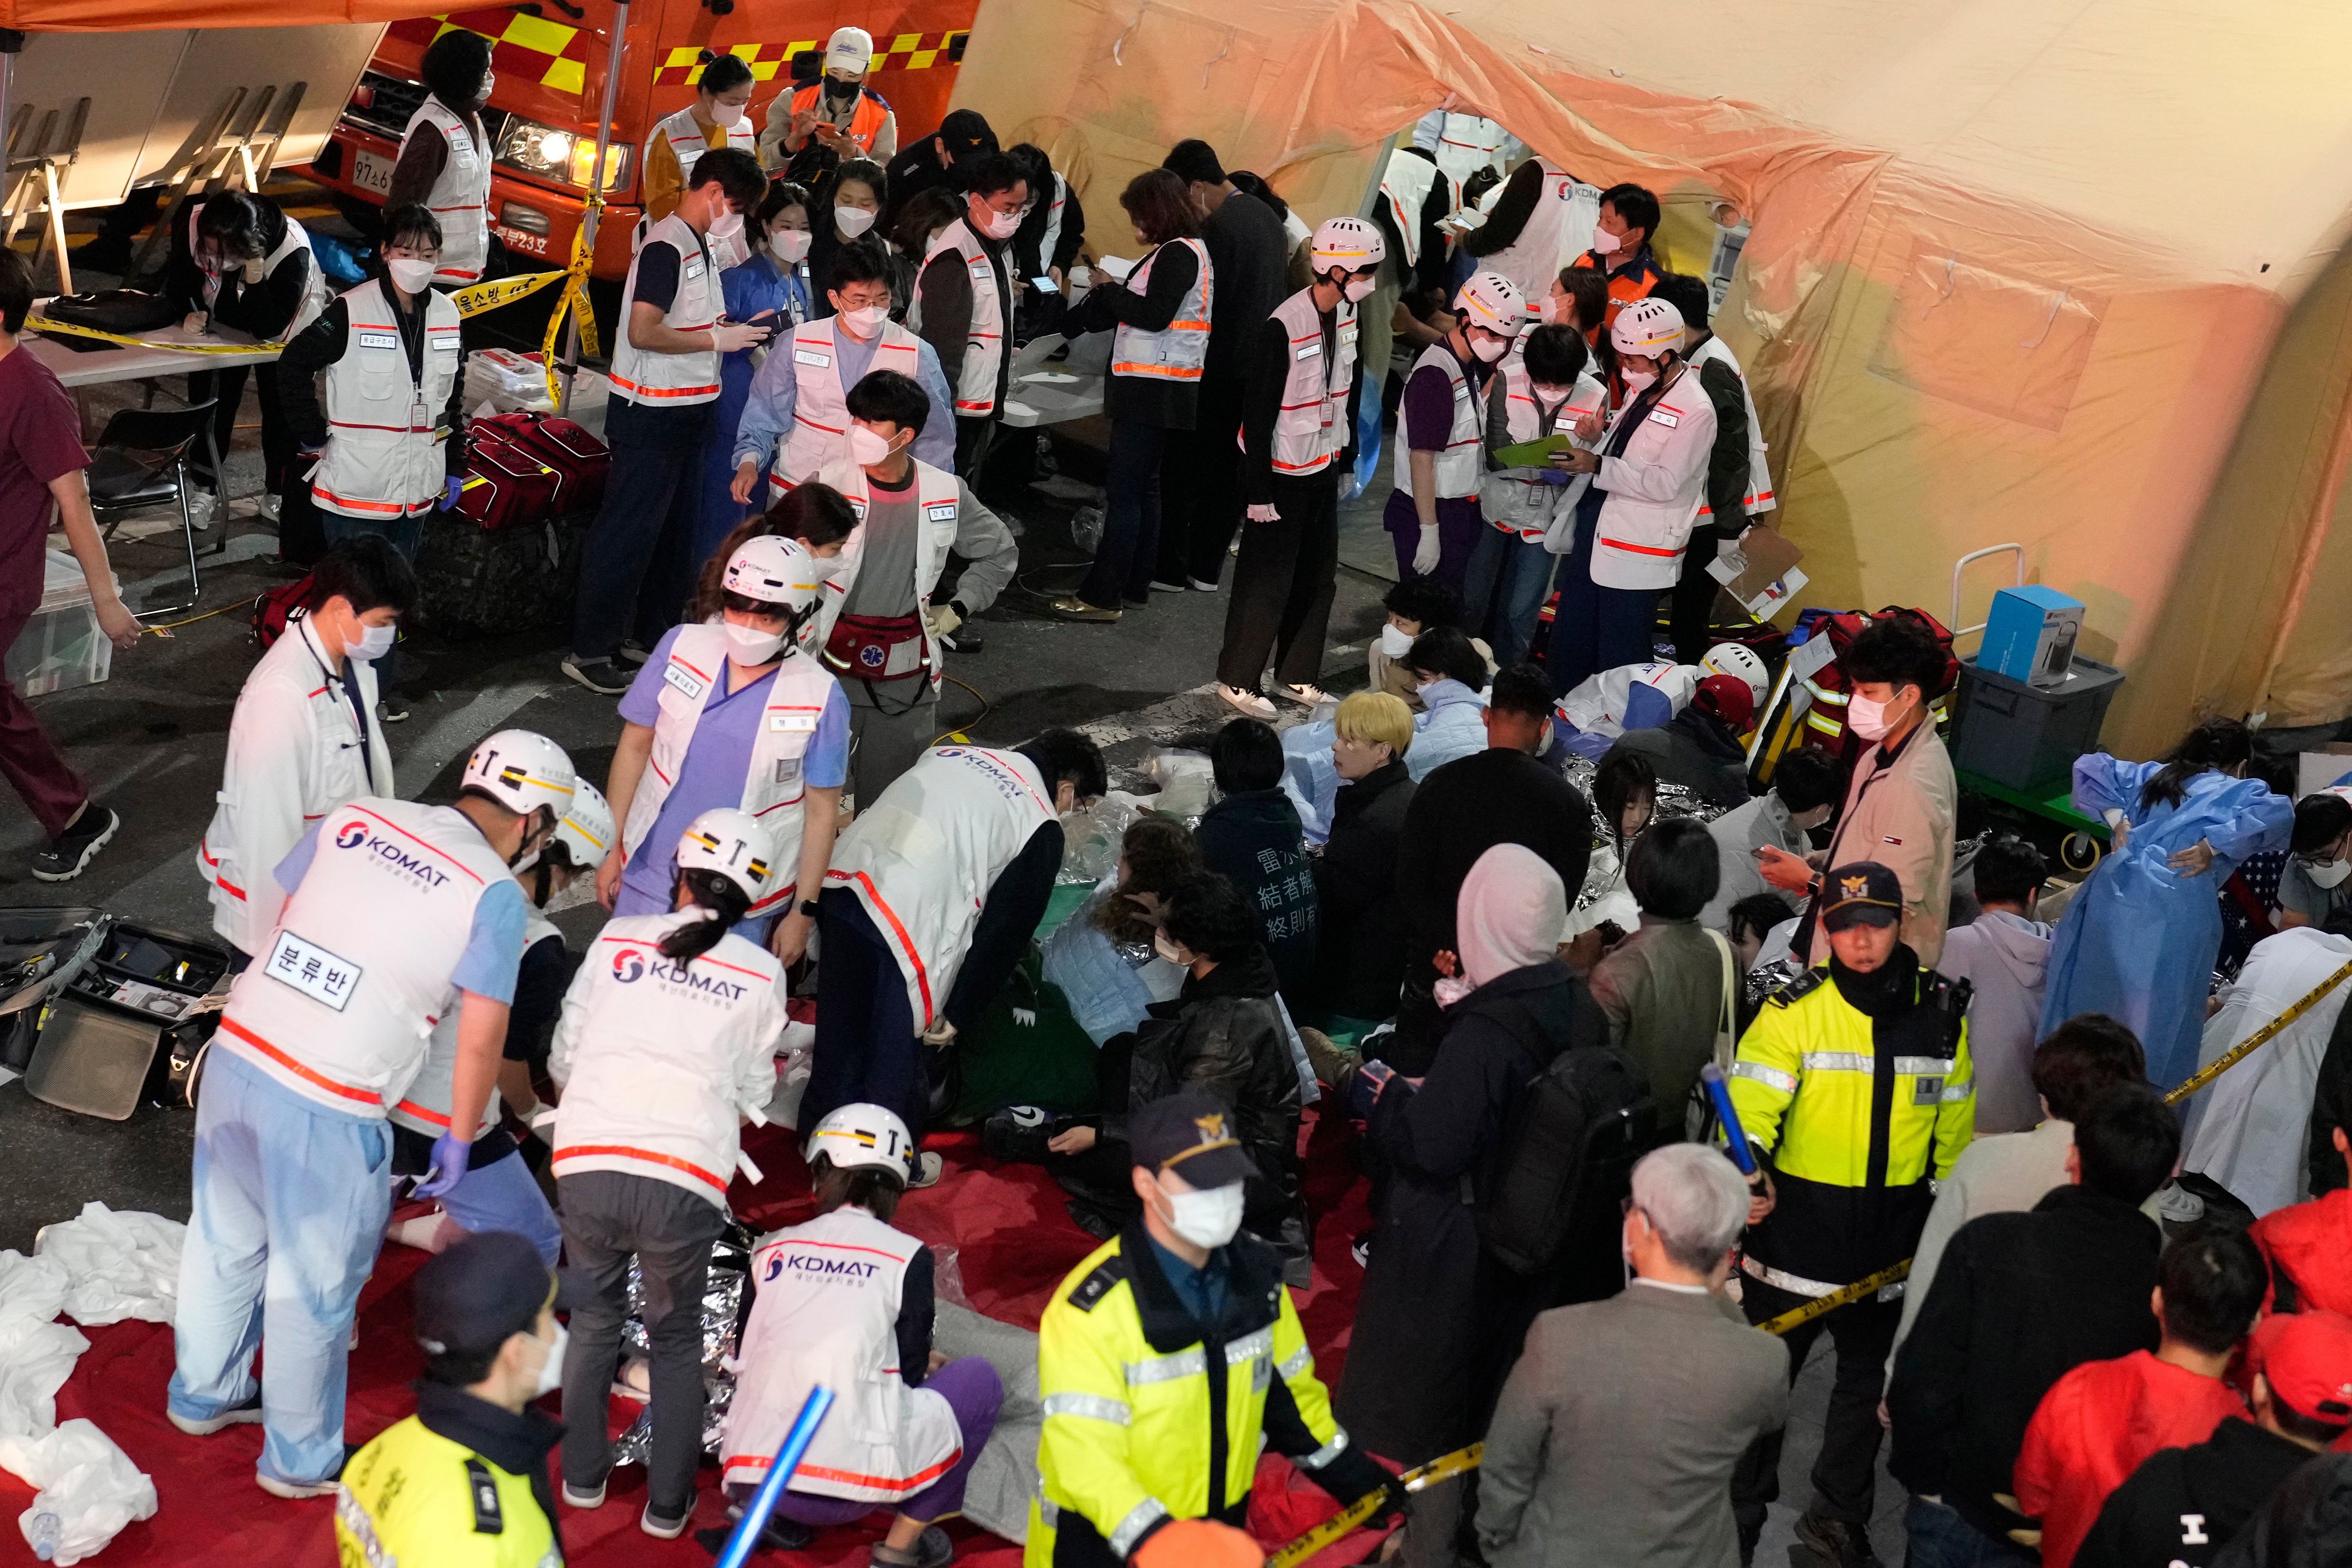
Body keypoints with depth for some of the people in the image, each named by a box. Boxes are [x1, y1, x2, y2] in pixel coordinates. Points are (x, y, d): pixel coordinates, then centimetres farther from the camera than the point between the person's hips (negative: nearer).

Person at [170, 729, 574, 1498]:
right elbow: (480, 1040, -7)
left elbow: (285, 920, 16)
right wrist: (458, 1139, 7)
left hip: (235, 1054, 6)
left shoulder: (355, 817, 6)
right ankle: (301, 1459, 31)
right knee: (313, 1288, 13)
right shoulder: (496, 894, -9)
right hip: (325, 1111, -6)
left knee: (227, 1238, 26)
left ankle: (204, 1393, 48)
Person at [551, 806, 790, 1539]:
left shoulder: (617, 938, 7)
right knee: (676, 1337, 22)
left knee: (594, 1317, 26)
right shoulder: (762, 974, 6)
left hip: (587, 1162, 1)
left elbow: (562, 1059, 12)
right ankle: (668, 1503, 26)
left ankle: (583, 1476, 35)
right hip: (686, 1181, -1)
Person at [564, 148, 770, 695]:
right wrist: (718, 339, -19)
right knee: (628, 531, -5)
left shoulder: (699, 246, 13)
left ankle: (657, 635, 33)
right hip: (651, 415, -10)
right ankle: (589, 651, 2)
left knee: (677, 527, 19)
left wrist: (737, 329, 6)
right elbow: (643, 332, -26)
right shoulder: (667, 246, -18)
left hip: (685, 411, 10)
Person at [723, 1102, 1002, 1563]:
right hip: (849, 1483, -5)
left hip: (748, 1477, 5)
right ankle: (903, 1542, 12)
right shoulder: (908, 1257, 1)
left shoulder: (772, 1249, 10)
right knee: (978, 1379, 16)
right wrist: (931, 1364, 29)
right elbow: (911, 1373, 3)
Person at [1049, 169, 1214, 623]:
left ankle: (1101, 596, -8)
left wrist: (1108, 291, -8)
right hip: (1154, 388, 10)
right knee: (1143, 488, 15)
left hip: (1153, 391, -10)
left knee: (1124, 492, -9)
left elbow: (1155, 315, -20)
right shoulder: (1173, 252, 16)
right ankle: (1134, 585, 23)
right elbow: (1141, 311, 16)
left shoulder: (1178, 253, -13)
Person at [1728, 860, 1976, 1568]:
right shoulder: (1795, 1011, -13)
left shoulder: (1941, 1012, -1)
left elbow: (1953, 1129, 9)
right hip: (1795, 1238, -4)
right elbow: (1752, 1100, -23)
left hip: (1893, 1245, 4)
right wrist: (1748, 1168, -42)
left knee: (1870, 1380, 20)